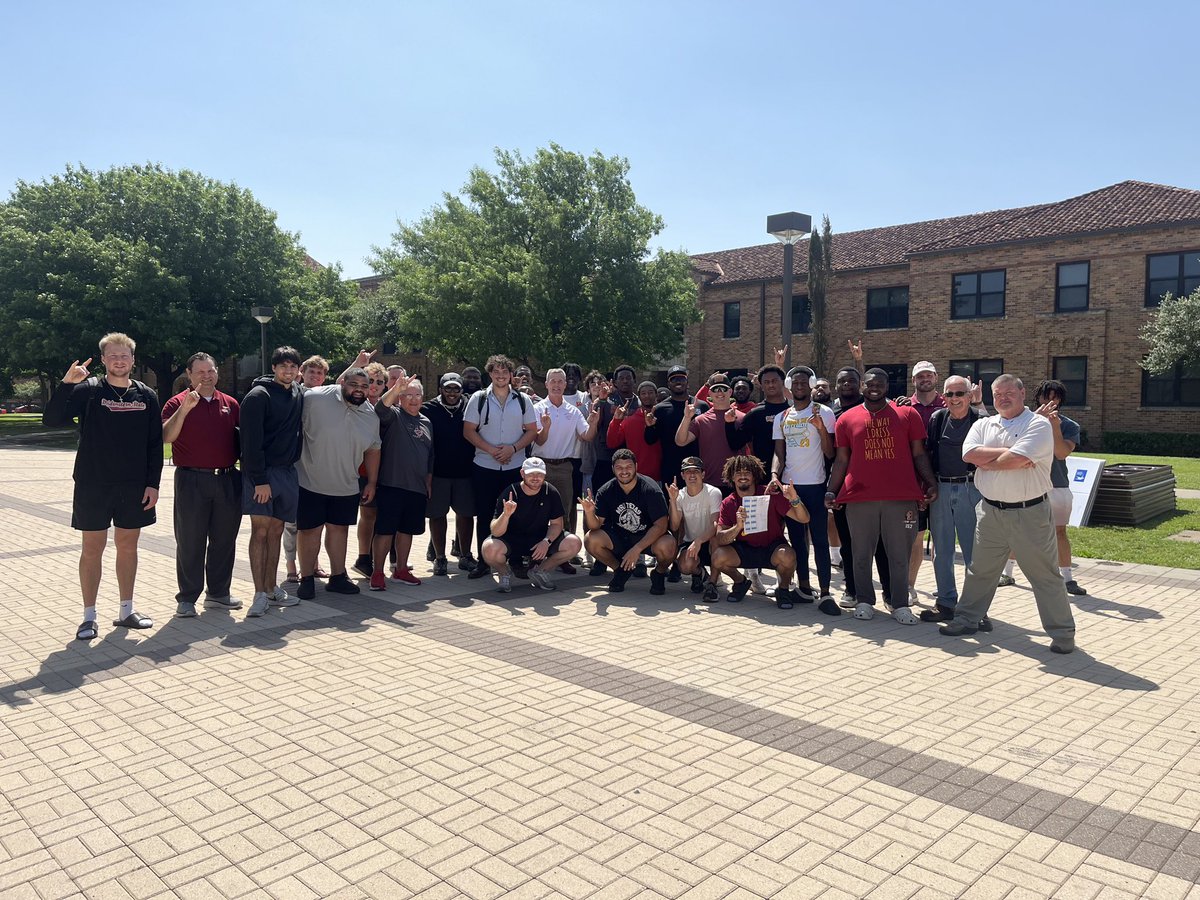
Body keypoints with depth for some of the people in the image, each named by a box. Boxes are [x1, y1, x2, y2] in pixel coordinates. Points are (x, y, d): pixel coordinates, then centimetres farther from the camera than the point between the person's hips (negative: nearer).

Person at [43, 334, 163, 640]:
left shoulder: (146, 396, 5)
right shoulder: (88, 390, -3)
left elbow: (155, 444, 6)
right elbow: (51, 419, -14)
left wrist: (153, 484, 1)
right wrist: (67, 383, -26)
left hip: (134, 488, 3)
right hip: (93, 486, -2)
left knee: (128, 547, 10)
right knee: (92, 549, 3)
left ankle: (126, 611, 22)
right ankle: (89, 617, 13)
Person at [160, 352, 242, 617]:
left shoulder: (231, 404, 11)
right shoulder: (178, 403, -1)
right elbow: (166, 436, -15)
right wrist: (185, 408, -25)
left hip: (227, 480, 4)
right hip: (192, 480, -4)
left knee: (224, 540, 10)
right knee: (190, 542, 2)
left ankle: (218, 593, 23)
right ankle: (187, 598, 11)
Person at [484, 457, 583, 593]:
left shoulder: (551, 493, -9)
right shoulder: (510, 493, -18)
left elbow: (556, 523, -1)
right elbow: (496, 532, -22)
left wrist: (547, 541, -21)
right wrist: (506, 514, -43)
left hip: (540, 539, 3)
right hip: (511, 540, -3)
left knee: (574, 543, -18)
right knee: (490, 549, -35)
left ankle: (539, 571, 6)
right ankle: (504, 573, 2)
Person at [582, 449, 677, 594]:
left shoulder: (650, 489, -19)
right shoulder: (606, 491, -9)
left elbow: (661, 525, -23)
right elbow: (596, 525, -10)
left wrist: (637, 549, -31)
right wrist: (589, 513, -34)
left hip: (649, 538, -3)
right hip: (619, 537, 3)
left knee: (667, 545, -35)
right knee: (591, 540, -23)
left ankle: (659, 573, 2)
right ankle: (620, 570, 5)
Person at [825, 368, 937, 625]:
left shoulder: (907, 415, 7)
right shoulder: (847, 419, 8)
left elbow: (919, 454, 8)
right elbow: (841, 460, 9)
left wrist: (931, 483, 0)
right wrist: (831, 491, 3)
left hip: (901, 497, 0)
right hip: (859, 497, 1)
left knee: (899, 555, 5)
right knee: (862, 554, 8)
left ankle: (900, 605, 16)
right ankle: (864, 601, 21)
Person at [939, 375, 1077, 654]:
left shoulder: (1038, 425, -7)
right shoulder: (983, 425, 9)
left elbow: (1018, 459, -23)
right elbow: (969, 454, -10)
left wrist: (986, 462, -7)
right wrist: (1009, 453, -15)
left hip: (1030, 513, -5)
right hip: (991, 512, 5)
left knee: (1045, 574, 4)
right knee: (980, 570, 15)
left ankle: (1062, 633, 15)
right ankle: (968, 618, 29)